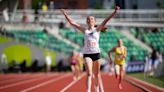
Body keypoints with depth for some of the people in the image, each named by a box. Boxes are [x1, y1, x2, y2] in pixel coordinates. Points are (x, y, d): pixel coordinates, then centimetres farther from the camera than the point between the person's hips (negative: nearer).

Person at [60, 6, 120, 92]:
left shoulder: (97, 29, 2)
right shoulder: (84, 31, 4)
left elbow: (106, 21, -9)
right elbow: (72, 22, 1)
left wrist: (114, 12, -19)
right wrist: (65, 14, -4)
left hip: (96, 53, 1)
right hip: (87, 54, -1)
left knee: (97, 74, 13)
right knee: (89, 73, -17)